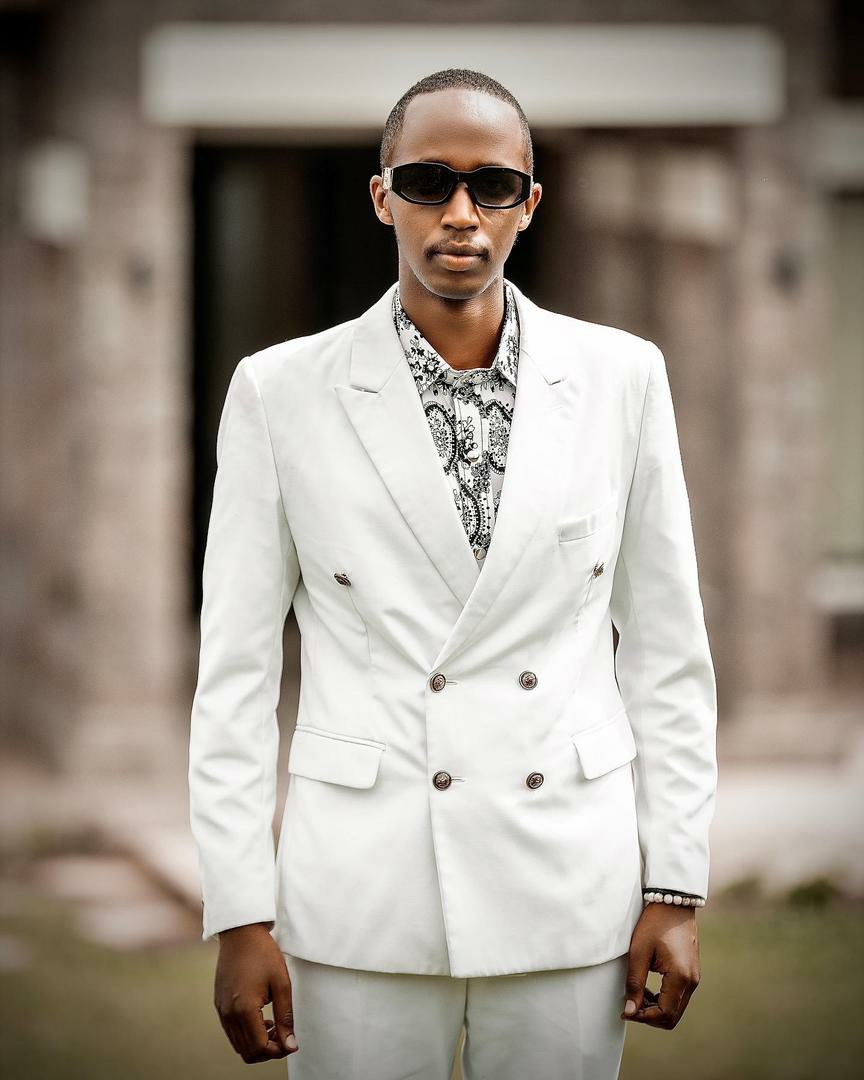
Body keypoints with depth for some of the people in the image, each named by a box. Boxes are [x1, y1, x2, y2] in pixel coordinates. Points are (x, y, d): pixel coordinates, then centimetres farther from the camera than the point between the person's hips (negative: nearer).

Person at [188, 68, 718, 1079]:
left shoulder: (620, 377, 2)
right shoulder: (280, 391, -2)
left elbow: (666, 646, 5)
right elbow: (236, 667, 0)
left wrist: (676, 887, 3)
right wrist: (239, 918, -3)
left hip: (570, 893, 1)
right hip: (362, 899, -1)